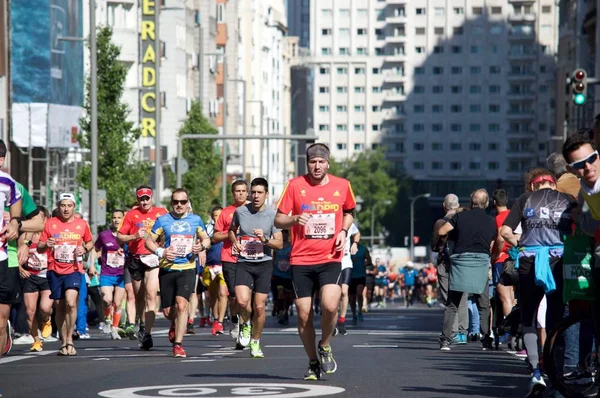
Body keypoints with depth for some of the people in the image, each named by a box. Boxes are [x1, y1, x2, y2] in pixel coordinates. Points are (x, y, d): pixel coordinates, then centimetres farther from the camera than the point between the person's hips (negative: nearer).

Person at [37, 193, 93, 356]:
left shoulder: (82, 224, 4)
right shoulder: (50, 223, 2)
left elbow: (90, 242, 19)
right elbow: (39, 248, 4)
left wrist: (85, 249, -3)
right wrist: (46, 245, -19)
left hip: (74, 270, -1)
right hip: (55, 271, 1)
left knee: (71, 303, -20)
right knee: (60, 306, 6)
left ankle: (69, 340, -9)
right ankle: (63, 342, 16)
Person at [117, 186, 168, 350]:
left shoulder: (162, 213, 4)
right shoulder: (131, 214, 5)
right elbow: (119, 237, 5)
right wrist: (134, 236, -11)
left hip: (153, 258, -2)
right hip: (136, 259, 2)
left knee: (151, 295, -16)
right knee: (139, 297, 14)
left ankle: (147, 334, -19)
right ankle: (142, 326, 36)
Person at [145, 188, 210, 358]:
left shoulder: (196, 220, 7)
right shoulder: (163, 220, 3)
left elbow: (206, 239, 18)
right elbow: (149, 241, 7)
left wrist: (202, 246, -5)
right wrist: (160, 252, -11)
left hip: (187, 269, -1)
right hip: (167, 269, 1)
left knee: (181, 305, -20)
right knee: (168, 312, 6)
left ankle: (178, 344, -15)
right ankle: (175, 324, 43)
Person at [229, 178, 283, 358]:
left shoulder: (272, 215, -4)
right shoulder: (240, 211, 1)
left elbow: (279, 244, -3)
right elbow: (232, 229, 21)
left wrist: (265, 239, -21)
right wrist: (234, 242, 2)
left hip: (264, 264, 0)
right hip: (243, 263, 0)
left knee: (259, 306, 0)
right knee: (242, 301, -21)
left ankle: (255, 342, 20)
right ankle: (245, 324, 12)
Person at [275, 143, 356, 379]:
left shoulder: (342, 186, 4)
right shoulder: (295, 185, -1)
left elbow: (348, 213, 22)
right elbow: (278, 220, 1)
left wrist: (343, 231, 2)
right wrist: (294, 219, -20)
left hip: (330, 259, 0)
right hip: (301, 260, 0)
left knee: (330, 305, -22)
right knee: (304, 314, 0)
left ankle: (325, 347, 6)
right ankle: (313, 363, 20)